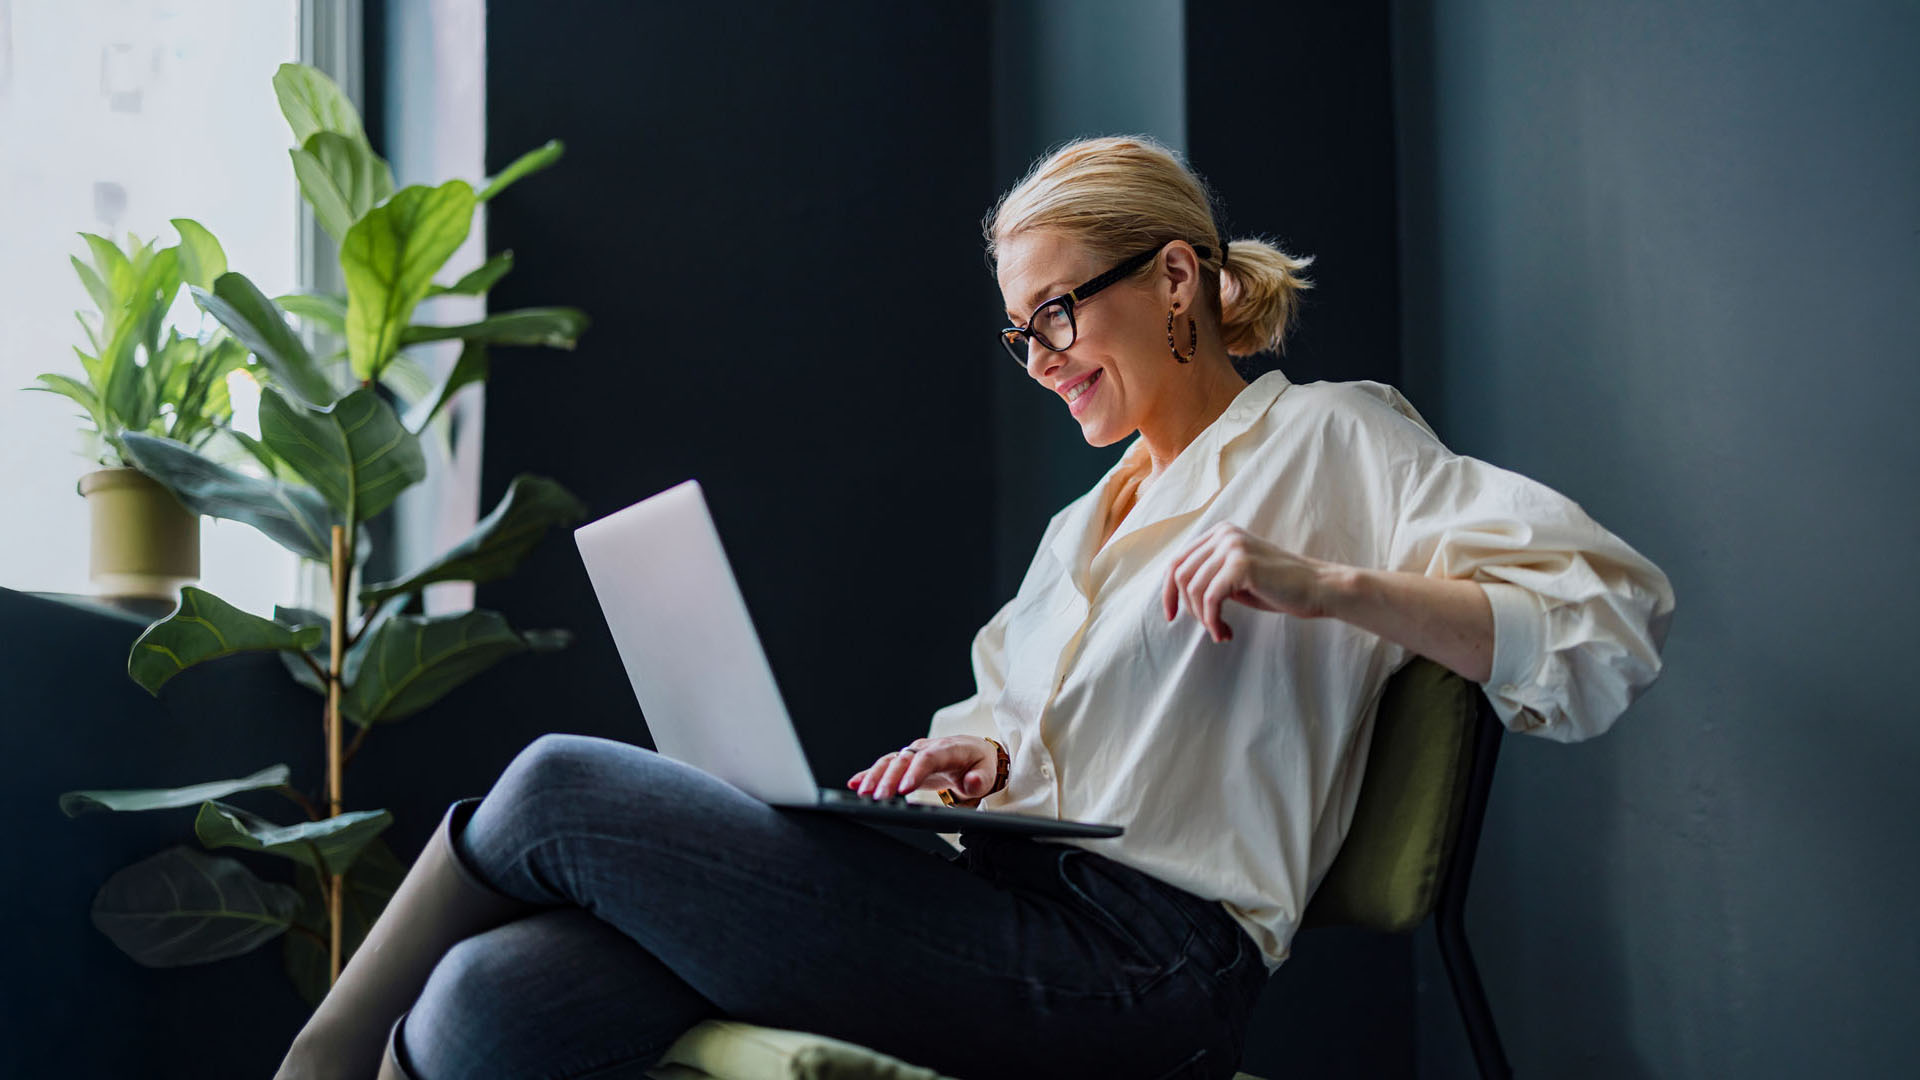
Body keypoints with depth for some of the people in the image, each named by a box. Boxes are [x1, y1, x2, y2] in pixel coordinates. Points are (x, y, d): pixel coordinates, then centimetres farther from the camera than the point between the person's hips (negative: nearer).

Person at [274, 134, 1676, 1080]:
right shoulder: (1085, 520, 30)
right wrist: (983, 750, 6)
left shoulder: (1327, 439, 5)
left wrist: (1325, 585, -19)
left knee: (559, 788, -12)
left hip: (1132, 963, -8)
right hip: (1010, 906, 8)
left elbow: (1613, 616, -6)